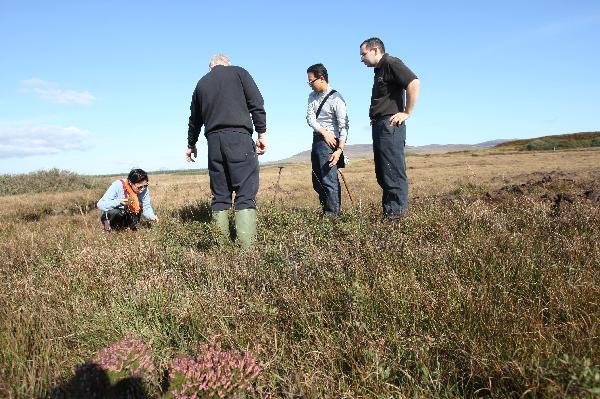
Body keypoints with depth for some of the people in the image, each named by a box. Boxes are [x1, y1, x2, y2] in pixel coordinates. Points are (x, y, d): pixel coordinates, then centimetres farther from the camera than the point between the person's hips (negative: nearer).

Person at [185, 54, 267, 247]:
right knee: (246, 193, -8)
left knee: (220, 195, 9)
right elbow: (257, 103, -1)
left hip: (213, 140, 4)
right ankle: (247, 245, -16)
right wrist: (262, 133, 0)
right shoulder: (238, 72, 11)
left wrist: (191, 145, 41)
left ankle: (222, 242, 8)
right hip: (239, 137, -4)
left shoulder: (201, 83, 22)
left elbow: (195, 119, 29)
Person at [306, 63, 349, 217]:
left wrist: (340, 149, -26)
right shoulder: (312, 96, 9)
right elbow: (310, 118, -2)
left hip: (329, 141, -8)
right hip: (317, 139, 8)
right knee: (317, 181, 14)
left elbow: (344, 126, -17)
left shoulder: (336, 99, -13)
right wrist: (324, 132, -19)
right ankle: (326, 208, 25)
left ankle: (332, 214, -4)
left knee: (328, 179, -11)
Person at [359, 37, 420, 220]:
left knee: (393, 171, -10)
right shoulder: (379, 70, 23)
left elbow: (414, 83, -20)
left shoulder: (391, 64, -7)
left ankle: (396, 213, -6)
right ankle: (388, 210, 16)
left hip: (390, 125, -10)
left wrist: (407, 112, -17)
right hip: (379, 126, 11)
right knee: (382, 173, 11)